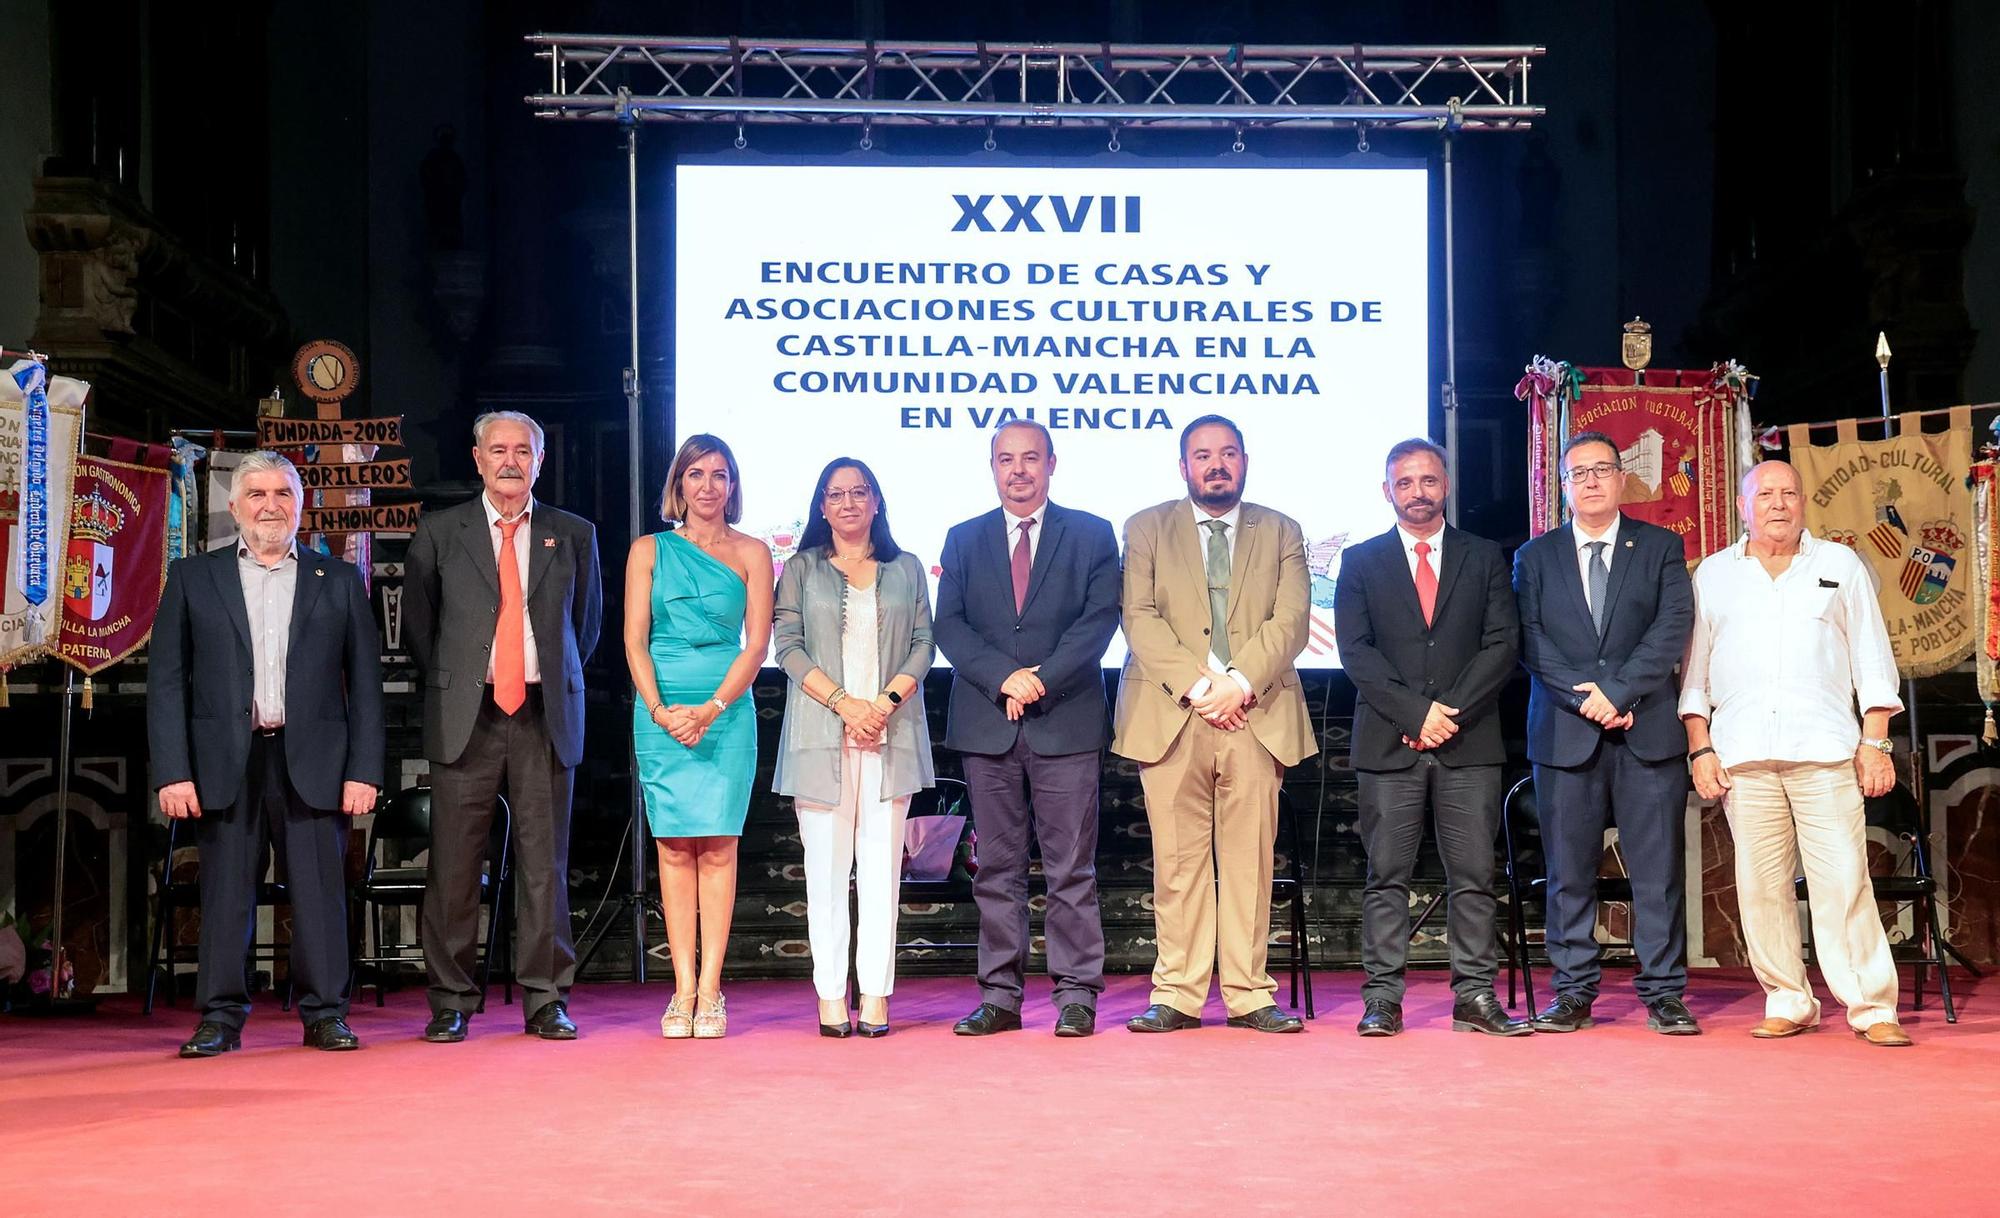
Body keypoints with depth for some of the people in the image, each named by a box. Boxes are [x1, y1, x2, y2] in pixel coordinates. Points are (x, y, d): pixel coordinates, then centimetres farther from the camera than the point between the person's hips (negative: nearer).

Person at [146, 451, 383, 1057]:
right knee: (225, 895, 3)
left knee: (319, 892, 0)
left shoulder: (339, 581, 11)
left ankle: (325, 1013, 9)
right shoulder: (193, 578, 11)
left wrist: (364, 770, -2)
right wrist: (172, 772, -4)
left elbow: (365, 682, 7)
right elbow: (166, 681, 6)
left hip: (312, 762, 0)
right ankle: (221, 1017, 12)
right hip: (224, 763, 0)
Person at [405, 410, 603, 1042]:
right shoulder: (439, 533, 8)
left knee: (545, 863, 2)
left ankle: (546, 1001, 9)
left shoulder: (573, 535, 11)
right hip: (466, 715, -1)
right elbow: (417, 622, 16)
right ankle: (450, 1002, 8)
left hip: (546, 716, 1)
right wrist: (449, 684, 12)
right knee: (454, 865, -1)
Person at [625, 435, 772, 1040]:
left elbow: (756, 643, 1)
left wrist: (711, 709, -11)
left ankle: (709, 990, -2)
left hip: (728, 711, -1)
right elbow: (634, 639, 3)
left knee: (717, 846, -4)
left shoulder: (751, 553, 8)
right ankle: (683, 989, 1)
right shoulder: (649, 551, 10)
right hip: (661, 711, 1)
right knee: (674, 847, -1)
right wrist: (661, 711, -11)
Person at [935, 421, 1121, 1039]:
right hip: (986, 726, 2)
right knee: (997, 867, 5)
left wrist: (1042, 680, -14)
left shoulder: (1092, 535, 8)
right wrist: (1004, 677, -12)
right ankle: (999, 996, 10)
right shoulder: (964, 540, 13)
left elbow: (1100, 617, -3)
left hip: (1067, 723, -2)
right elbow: (948, 624, 4)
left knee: (1071, 867, -1)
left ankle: (1077, 995, 4)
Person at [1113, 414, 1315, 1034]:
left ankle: (1249, 994, 6)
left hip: (1256, 717, 1)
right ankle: (1177, 995, 4)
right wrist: (1196, 686, -12)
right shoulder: (1146, 529, 11)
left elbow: (1290, 622, 2)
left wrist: (1240, 682, -12)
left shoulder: (1281, 533, 14)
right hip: (1170, 717, -1)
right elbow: (1140, 619, -1)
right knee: (1177, 861, -1)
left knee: (1250, 861, 1)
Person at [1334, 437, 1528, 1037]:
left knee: (1473, 875, 1)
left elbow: (1502, 644, 3)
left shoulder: (1485, 557, 12)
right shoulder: (1361, 562, 10)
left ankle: (1476, 997, 6)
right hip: (1388, 741, -1)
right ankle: (1382, 1000, 2)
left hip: (1470, 741, 1)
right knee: (1387, 875, 0)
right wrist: (1416, 713, -11)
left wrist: (1451, 712, -9)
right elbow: (1355, 651, 0)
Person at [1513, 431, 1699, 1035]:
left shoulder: (1662, 547, 9)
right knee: (1569, 871, 3)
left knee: (1659, 868, -1)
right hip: (1564, 733, 1)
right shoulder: (1535, 557, 12)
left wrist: (1617, 691, -13)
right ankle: (1573, 993, 9)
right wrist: (1585, 699, -11)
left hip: (1648, 731, -1)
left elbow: (1673, 628, -3)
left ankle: (1663, 994, 6)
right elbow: (1531, 642, 2)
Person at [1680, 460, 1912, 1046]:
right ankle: (1788, 1002, 8)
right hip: (1743, 754, 1)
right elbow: (1693, 670, 13)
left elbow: (1872, 661, 10)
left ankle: (1872, 1007, -2)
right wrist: (1700, 749, 4)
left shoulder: (1841, 566, 13)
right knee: (1761, 885, -1)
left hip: (1825, 751, -1)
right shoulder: (1713, 574, 14)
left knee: (1844, 881, -8)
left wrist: (1875, 744, 2)